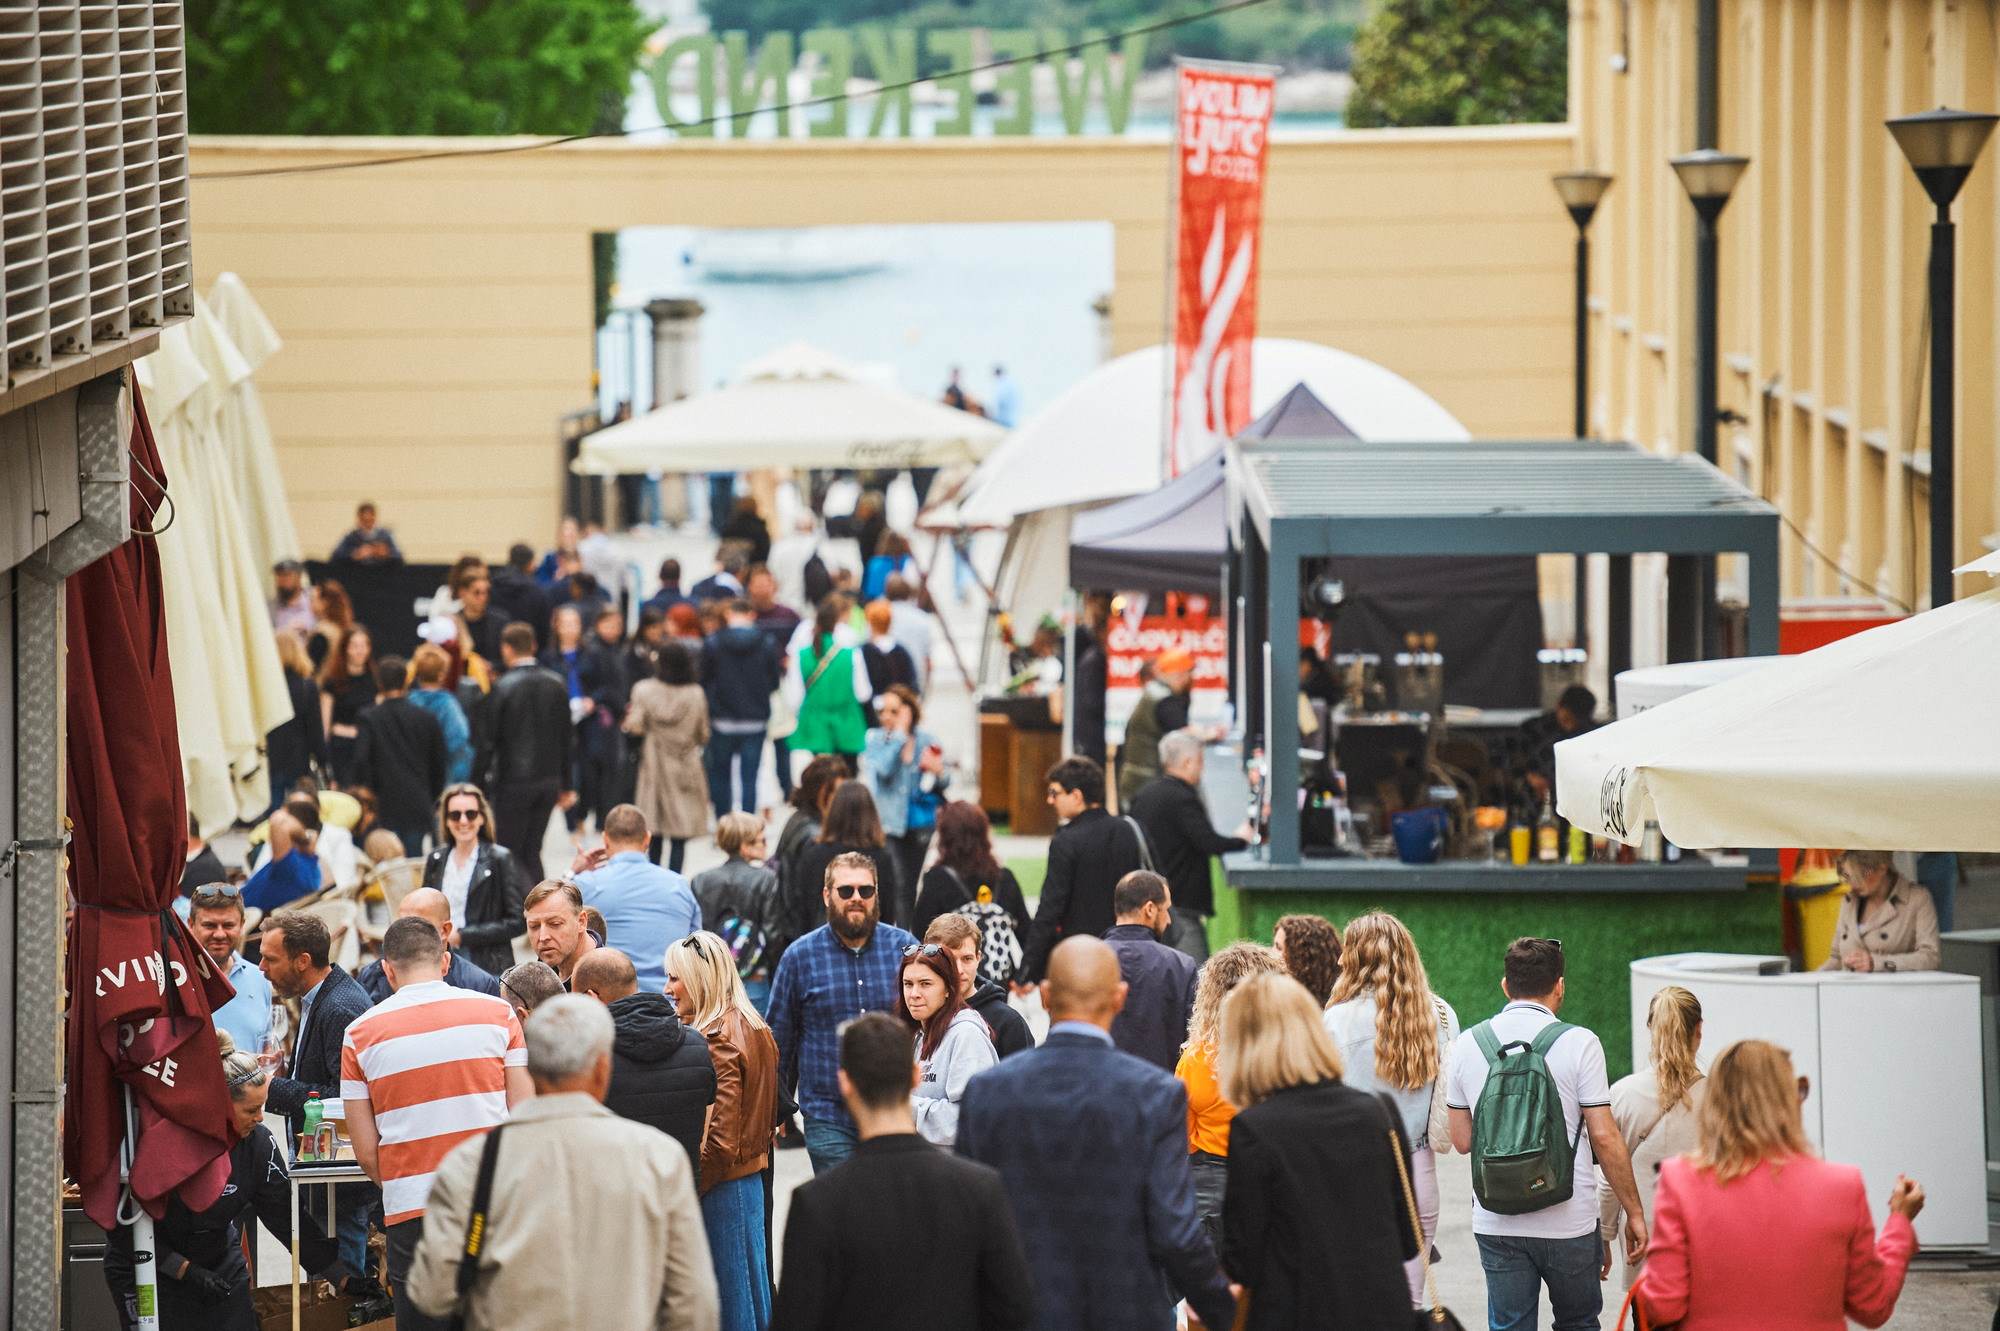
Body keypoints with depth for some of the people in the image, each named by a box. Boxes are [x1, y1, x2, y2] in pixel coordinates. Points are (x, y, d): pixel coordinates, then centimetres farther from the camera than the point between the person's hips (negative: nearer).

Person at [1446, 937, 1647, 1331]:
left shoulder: (1468, 1044, 3)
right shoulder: (1578, 1043, -8)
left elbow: (1462, 1140, 8)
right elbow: (1604, 1138, -9)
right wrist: (1634, 1212, -1)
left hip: (1495, 1222, 3)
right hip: (1568, 1221, -2)